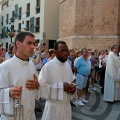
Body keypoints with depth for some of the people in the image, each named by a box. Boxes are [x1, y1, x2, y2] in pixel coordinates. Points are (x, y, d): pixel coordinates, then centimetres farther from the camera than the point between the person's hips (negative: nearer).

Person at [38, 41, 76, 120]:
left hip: (67, 104, 6)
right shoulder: (48, 66, -15)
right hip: (54, 106, -6)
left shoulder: (68, 65, 6)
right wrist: (61, 86, -21)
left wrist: (73, 87, -6)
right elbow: (41, 86, -19)